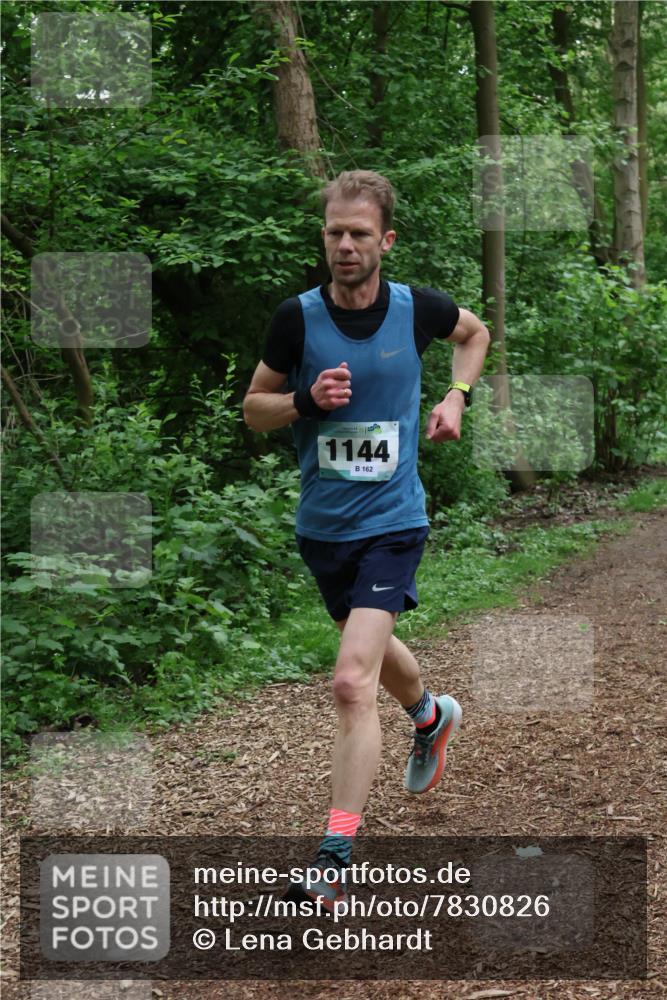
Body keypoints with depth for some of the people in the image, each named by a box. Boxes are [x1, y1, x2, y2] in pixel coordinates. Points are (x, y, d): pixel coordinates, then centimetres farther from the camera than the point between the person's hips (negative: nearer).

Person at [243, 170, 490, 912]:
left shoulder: (418, 309, -7)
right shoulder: (296, 317, -9)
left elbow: (474, 332, 17)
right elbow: (253, 409, 1)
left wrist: (456, 396, 1)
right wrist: (306, 400, -18)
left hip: (391, 522, -3)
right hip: (321, 524, 3)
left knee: (352, 681, -18)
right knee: (373, 649, 26)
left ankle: (335, 862, -14)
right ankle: (432, 716, 61)